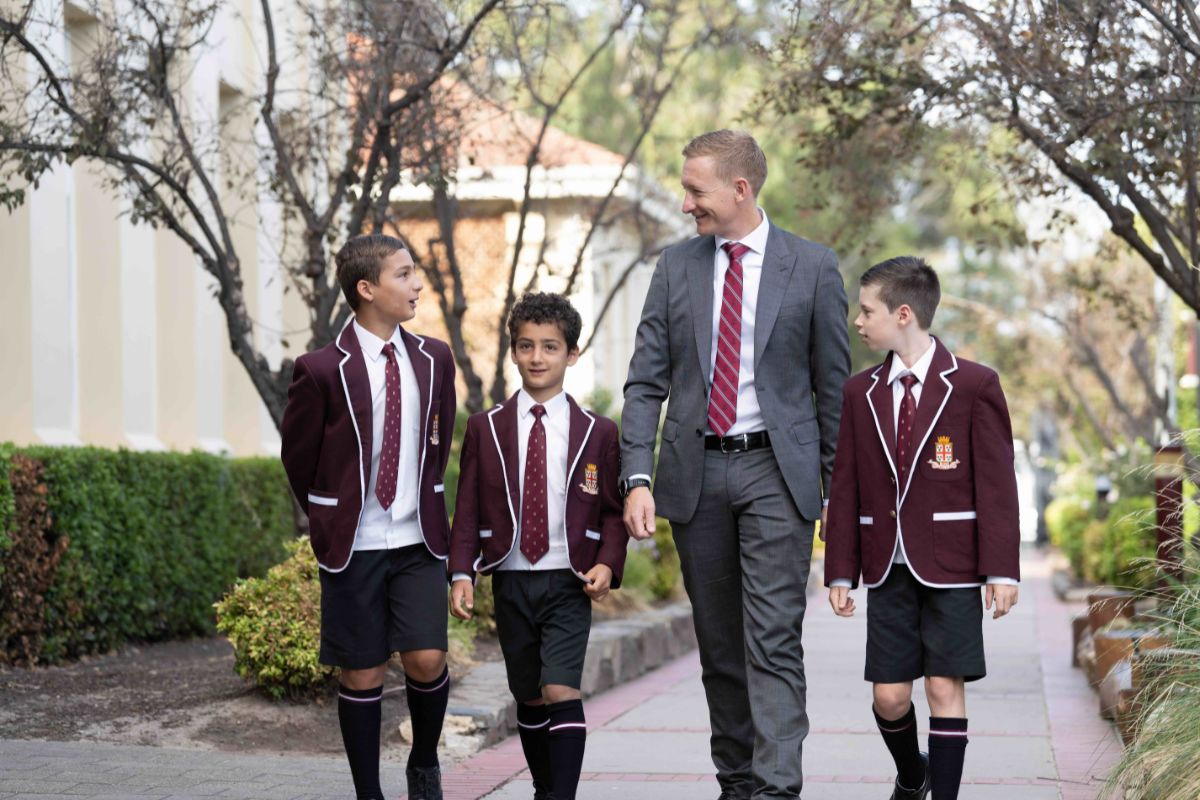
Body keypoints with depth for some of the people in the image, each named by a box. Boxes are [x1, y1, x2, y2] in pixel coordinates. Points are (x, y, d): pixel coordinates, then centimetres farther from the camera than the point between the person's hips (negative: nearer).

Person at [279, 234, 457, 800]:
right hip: (353, 545, -2)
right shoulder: (322, 370, -9)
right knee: (363, 674, 3)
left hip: (418, 541, 3)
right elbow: (297, 456, 3)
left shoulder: (433, 359, 4)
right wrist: (329, 520, 10)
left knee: (427, 660, -8)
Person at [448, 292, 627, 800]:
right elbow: (468, 509, 5)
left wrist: (607, 564, -10)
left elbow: (612, 511, 6)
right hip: (511, 583, 2)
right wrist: (462, 573, -6)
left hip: (568, 585, -2)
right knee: (530, 700, 10)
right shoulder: (485, 428, 5)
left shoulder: (597, 433, 3)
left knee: (561, 692, -16)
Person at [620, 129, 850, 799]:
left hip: (776, 472, -3)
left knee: (774, 638, -11)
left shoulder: (813, 267, 0)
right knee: (719, 643, 10)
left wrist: (839, 487, 2)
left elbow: (834, 386, 4)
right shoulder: (676, 268, 8)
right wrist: (638, 478, -6)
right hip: (696, 473, 3)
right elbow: (646, 383, 6)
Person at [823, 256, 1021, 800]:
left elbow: (996, 483, -5)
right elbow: (845, 488, 8)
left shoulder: (974, 385, -3)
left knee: (945, 688, -4)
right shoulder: (859, 393, 8)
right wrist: (840, 571, 4)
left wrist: (1002, 569, -10)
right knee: (889, 695, 4)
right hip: (888, 570, 3)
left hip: (950, 570, -3)